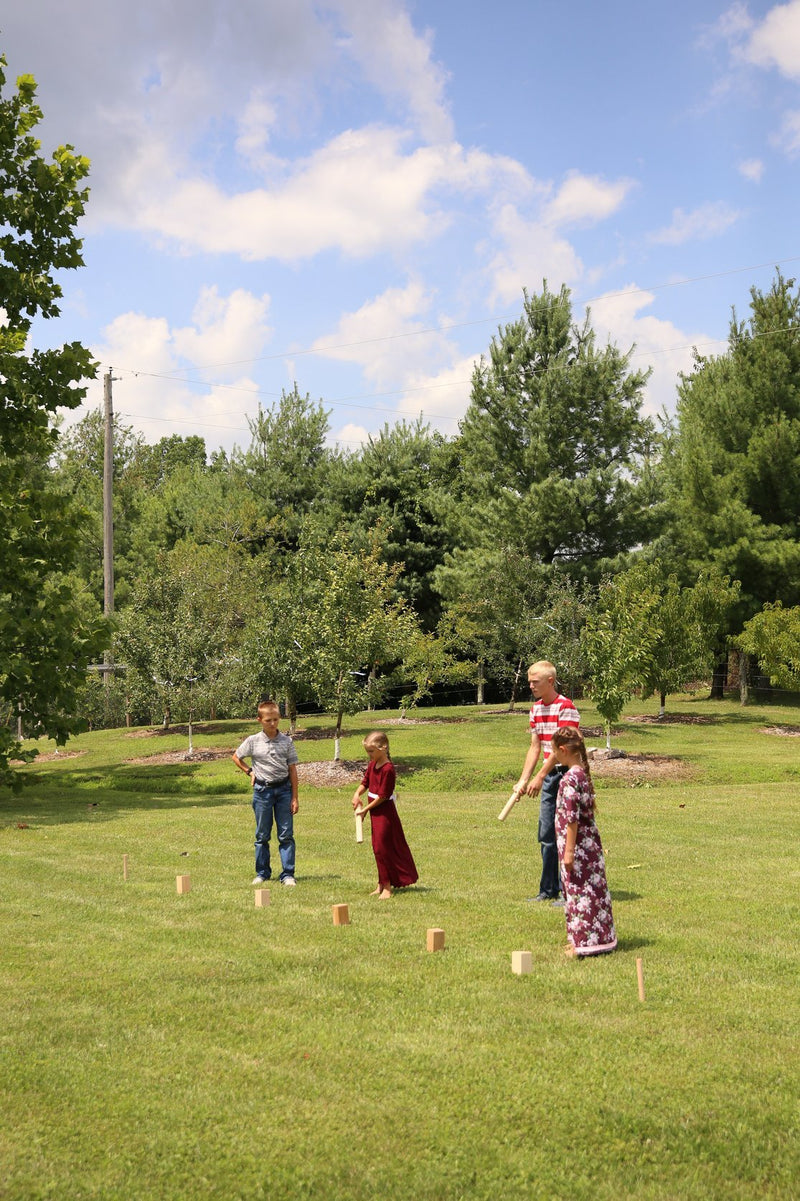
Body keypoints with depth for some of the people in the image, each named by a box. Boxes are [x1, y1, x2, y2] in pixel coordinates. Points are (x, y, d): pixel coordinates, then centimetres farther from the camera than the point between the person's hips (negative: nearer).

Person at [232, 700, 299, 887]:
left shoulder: (286, 741, -1)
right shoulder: (253, 741, -3)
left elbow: (292, 770, 2)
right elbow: (235, 757, 14)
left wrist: (294, 798, 0)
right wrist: (249, 772, 3)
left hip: (283, 789, 0)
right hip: (262, 790, 0)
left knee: (286, 835, -1)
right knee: (262, 835, 8)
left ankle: (288, 874, 3)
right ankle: (262, 873, 18)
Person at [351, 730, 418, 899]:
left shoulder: (388, 769, -21)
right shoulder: (372, 764, 7)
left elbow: (382, 796, -20)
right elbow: (365, 782, 14)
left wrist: (365, 809, -14)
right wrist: (357, 794, -6)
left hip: (385, 811, -9)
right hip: (375, 812, 9)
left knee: (382, 847, -6)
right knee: (378, 848, 14)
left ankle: (386, 886, 1)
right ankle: (382, 884, 22)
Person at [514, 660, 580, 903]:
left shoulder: (565, 707, -16)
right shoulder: (536, 708, 10)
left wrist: (540, 777, -21)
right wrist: (523, 780, 8)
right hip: (549, 776, 8)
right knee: (546, 835, 12)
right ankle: (549, 890, 21)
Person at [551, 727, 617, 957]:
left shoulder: (570, 778, -19)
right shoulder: (583, 773, 9)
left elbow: (571, 817, -21)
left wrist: (569, 851, -17)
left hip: (578, 845, -9)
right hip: (589, 842, 9)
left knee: (580, 892, -2)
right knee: (589, 890, 15)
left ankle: (585, 942, 3)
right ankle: (597, 937, 23)